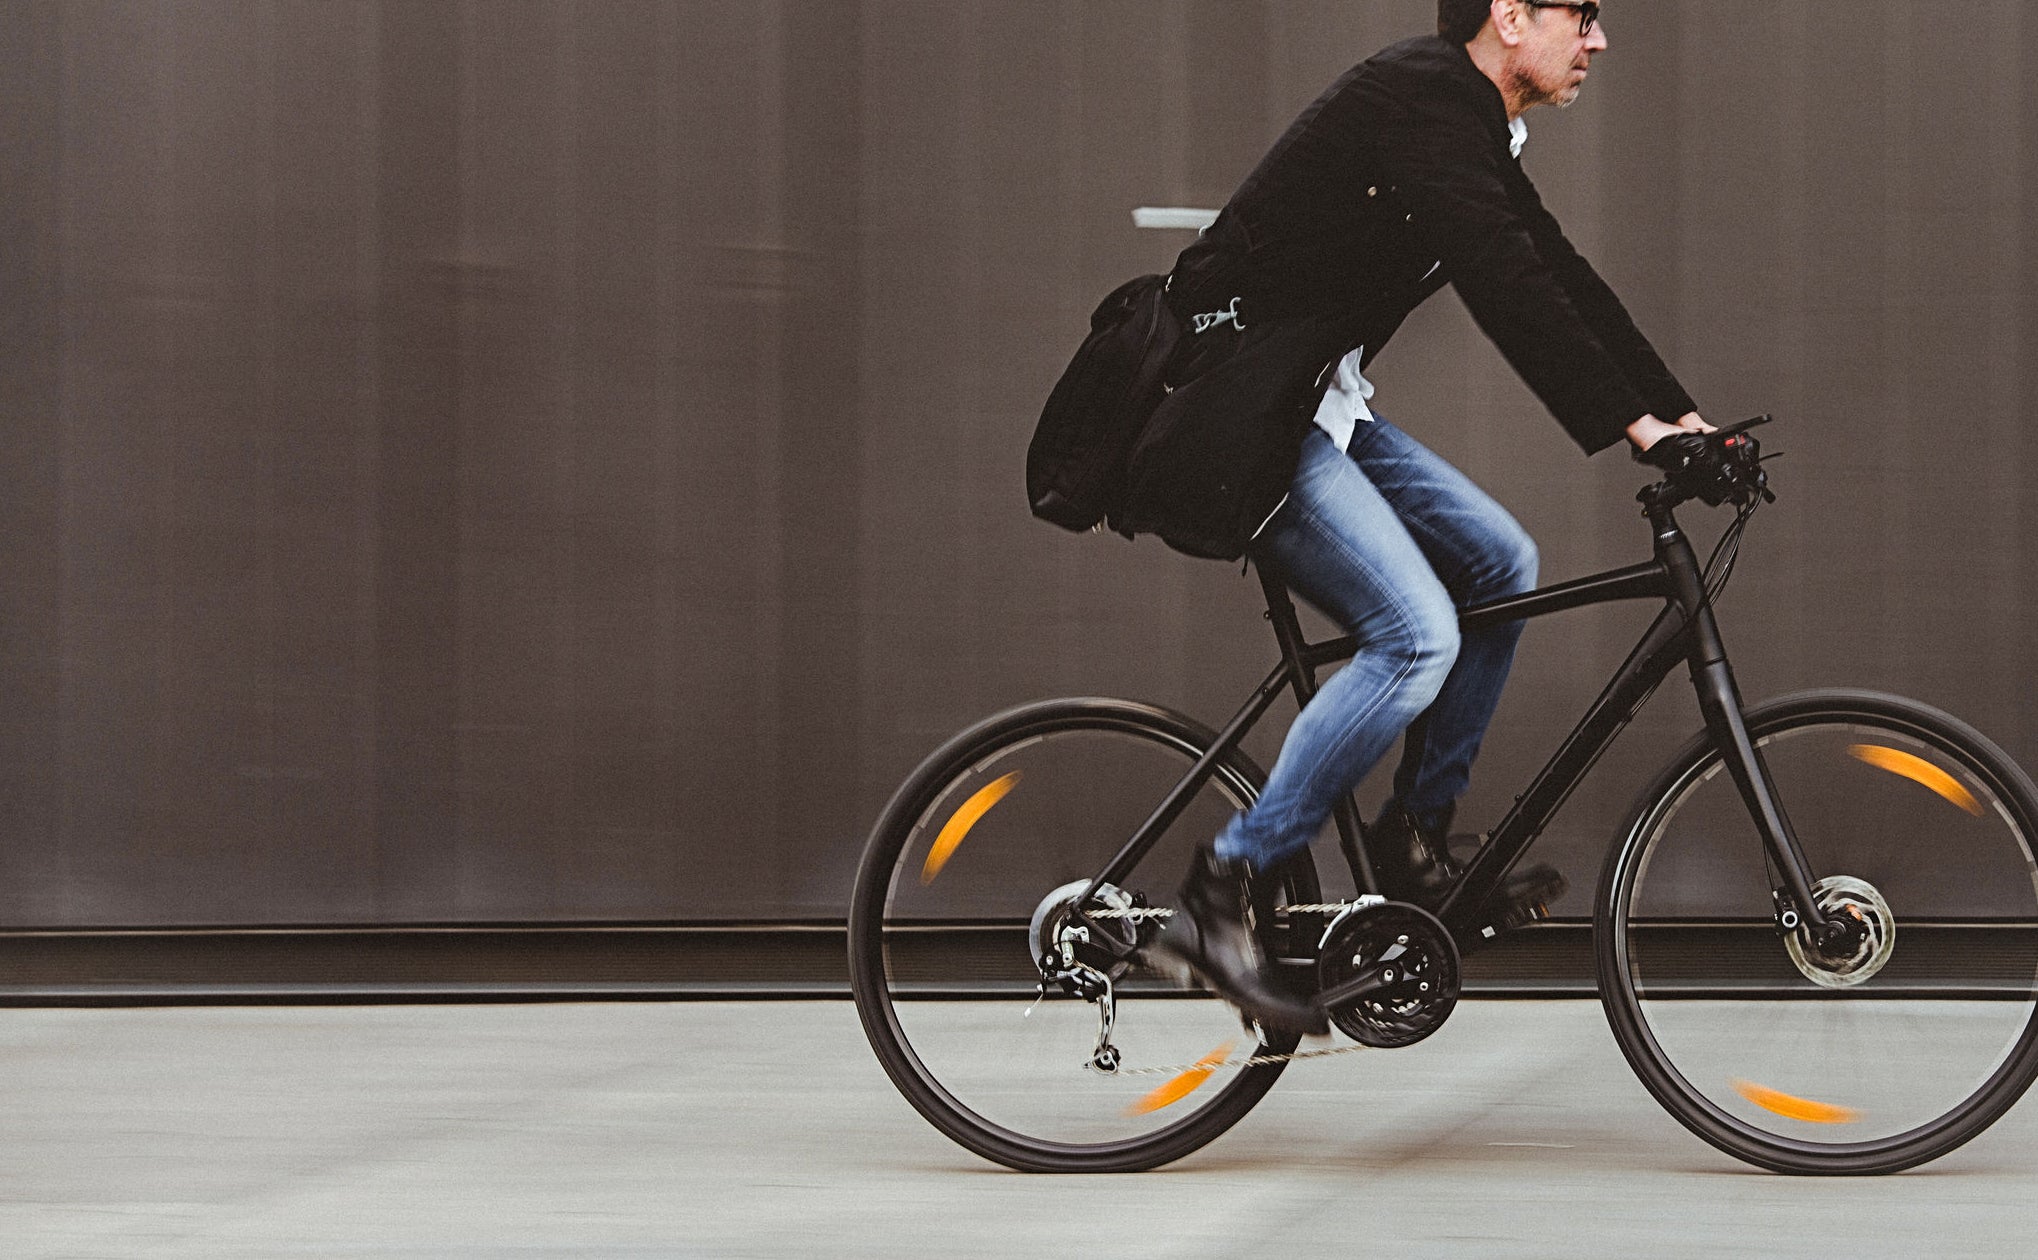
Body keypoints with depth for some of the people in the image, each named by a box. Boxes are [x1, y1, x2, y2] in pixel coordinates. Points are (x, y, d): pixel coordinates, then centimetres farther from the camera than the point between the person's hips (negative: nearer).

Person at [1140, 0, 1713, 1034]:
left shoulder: (1475, 130, 13)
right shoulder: (1421, 99, -18)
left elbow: (1556, 278, 14)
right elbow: (1503, 285, -28)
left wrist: (1681, 415, 7)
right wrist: (1636, 425, -30)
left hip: (1317, 404, 11)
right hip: (1242, 418, -11)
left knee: (1500, 563, 8)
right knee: (1419, 634, -19)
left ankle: (1415, 846, 15)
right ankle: (1218, 899, -15)